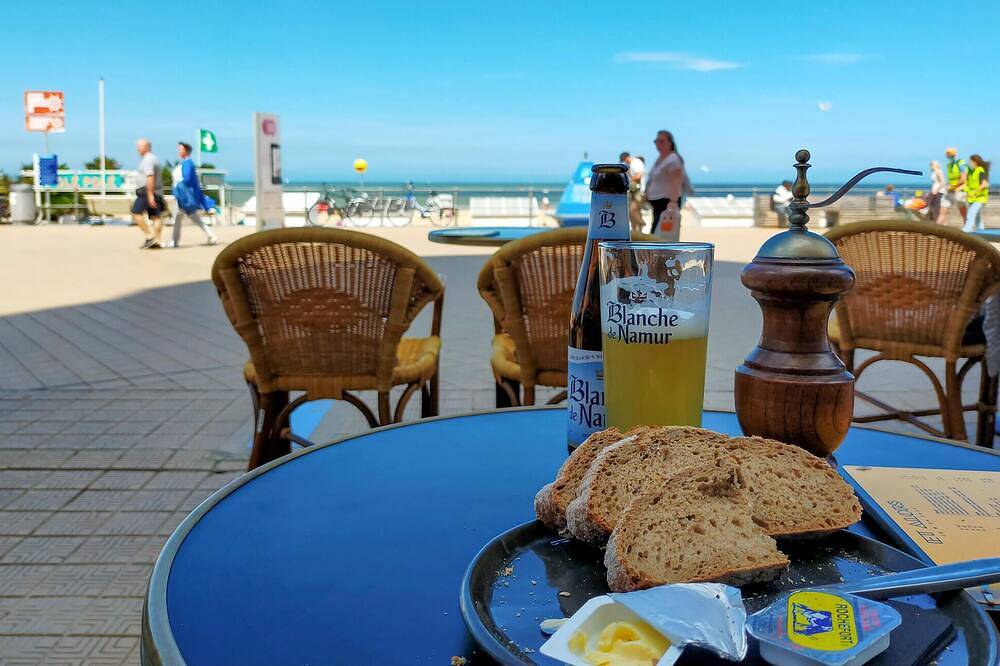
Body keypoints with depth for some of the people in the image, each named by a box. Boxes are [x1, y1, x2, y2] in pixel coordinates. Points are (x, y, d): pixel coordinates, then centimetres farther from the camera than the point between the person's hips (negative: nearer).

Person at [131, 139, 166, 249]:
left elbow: (150, 177, -22)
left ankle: (150, 237, -13)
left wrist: (150, 195, -27)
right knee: (156, 216, 3)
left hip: (147, 191, -10)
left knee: (136, 213, -8)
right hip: (157, 192, 10)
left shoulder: (147, 160, -11)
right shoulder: (155, 159, 20)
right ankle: (156, 241, -1)